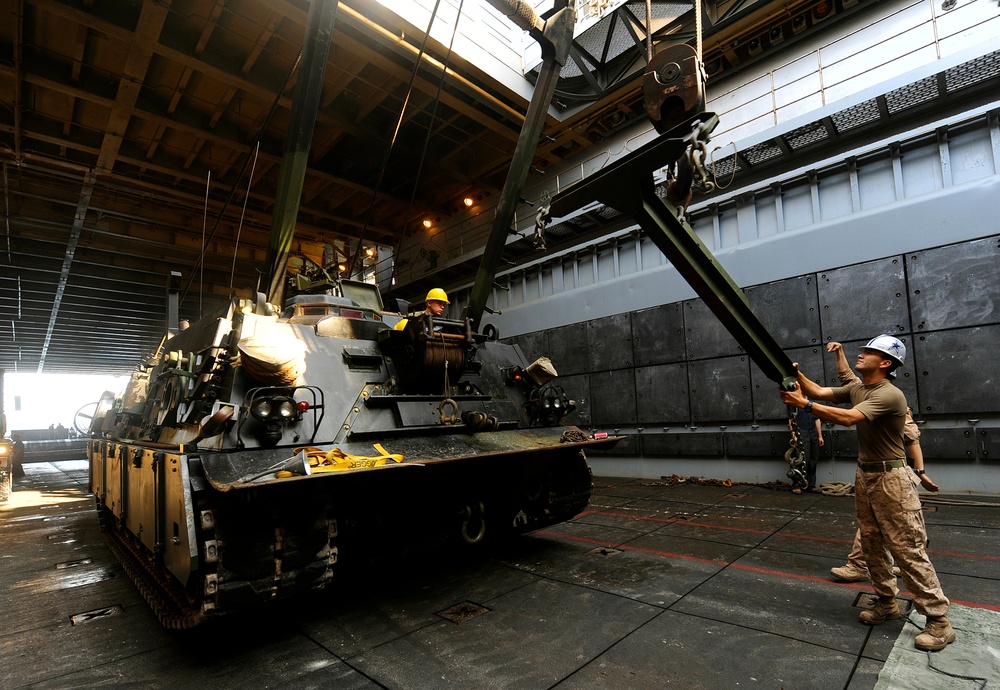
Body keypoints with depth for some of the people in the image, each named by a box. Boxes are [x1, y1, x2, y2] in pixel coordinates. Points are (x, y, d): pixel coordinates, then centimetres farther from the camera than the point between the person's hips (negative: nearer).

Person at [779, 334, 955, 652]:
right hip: (864, 475, 8)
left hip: (891, 479, -8)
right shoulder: (856, 388, 6)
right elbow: (819, 391, 5)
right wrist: (796, 373, -9)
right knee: (872, 544, 14)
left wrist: (803, 404, -33)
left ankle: (939, 620, 10)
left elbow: (848, 418, -33)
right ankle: (886, 603, 27)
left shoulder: (890, 395, -22)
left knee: (907, 548, -3)